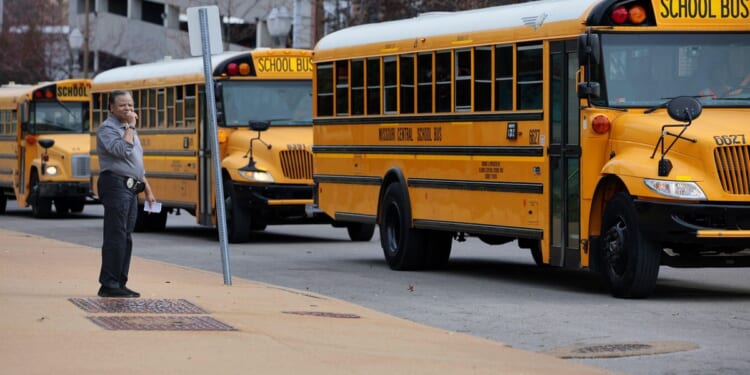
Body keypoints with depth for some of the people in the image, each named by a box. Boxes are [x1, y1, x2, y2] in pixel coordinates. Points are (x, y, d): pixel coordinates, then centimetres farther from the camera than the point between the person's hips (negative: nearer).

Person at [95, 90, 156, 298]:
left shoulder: (129, 129, 21)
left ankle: (119, 283, 14)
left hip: (131, 188, 9)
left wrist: (147, 189, 23)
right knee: (115, 237, -12)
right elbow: (122, 150, -25)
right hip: (116, 185, -9)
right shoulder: (107, 128, -8)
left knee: (126, 238, 10)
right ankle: (109, 286, -12)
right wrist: (130, 127, -14)